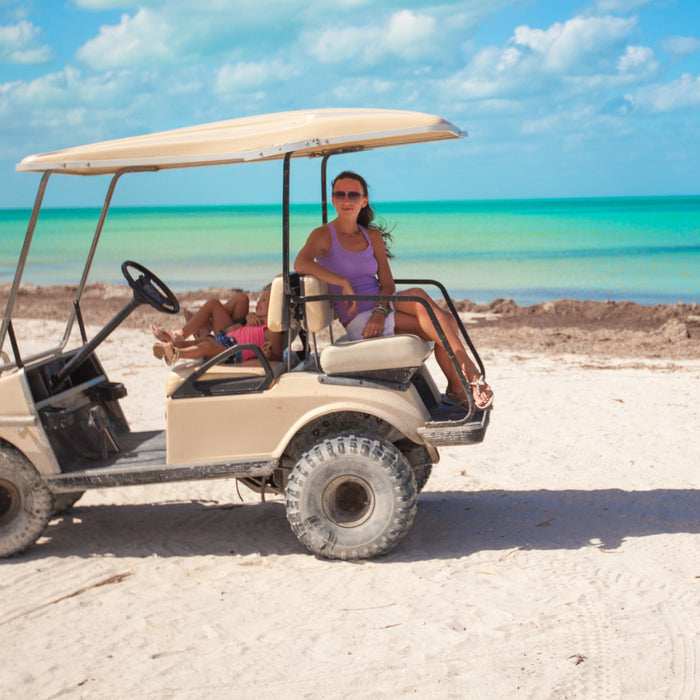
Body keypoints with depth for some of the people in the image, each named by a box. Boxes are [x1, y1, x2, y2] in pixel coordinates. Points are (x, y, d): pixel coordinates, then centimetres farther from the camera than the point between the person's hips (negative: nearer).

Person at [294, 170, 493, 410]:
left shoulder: (373, 236, 14)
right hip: (358, 322, -6)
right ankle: (469, 370, -29)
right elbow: (300, 263, -24)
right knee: (417, 296, -28)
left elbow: (388, 284, 7)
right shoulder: (323, 235, -3)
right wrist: (344, 283, -29)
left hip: (380, 314, 6)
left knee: (448, 321, -17)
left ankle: (456, 390, -15)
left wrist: (380, 311, -13)